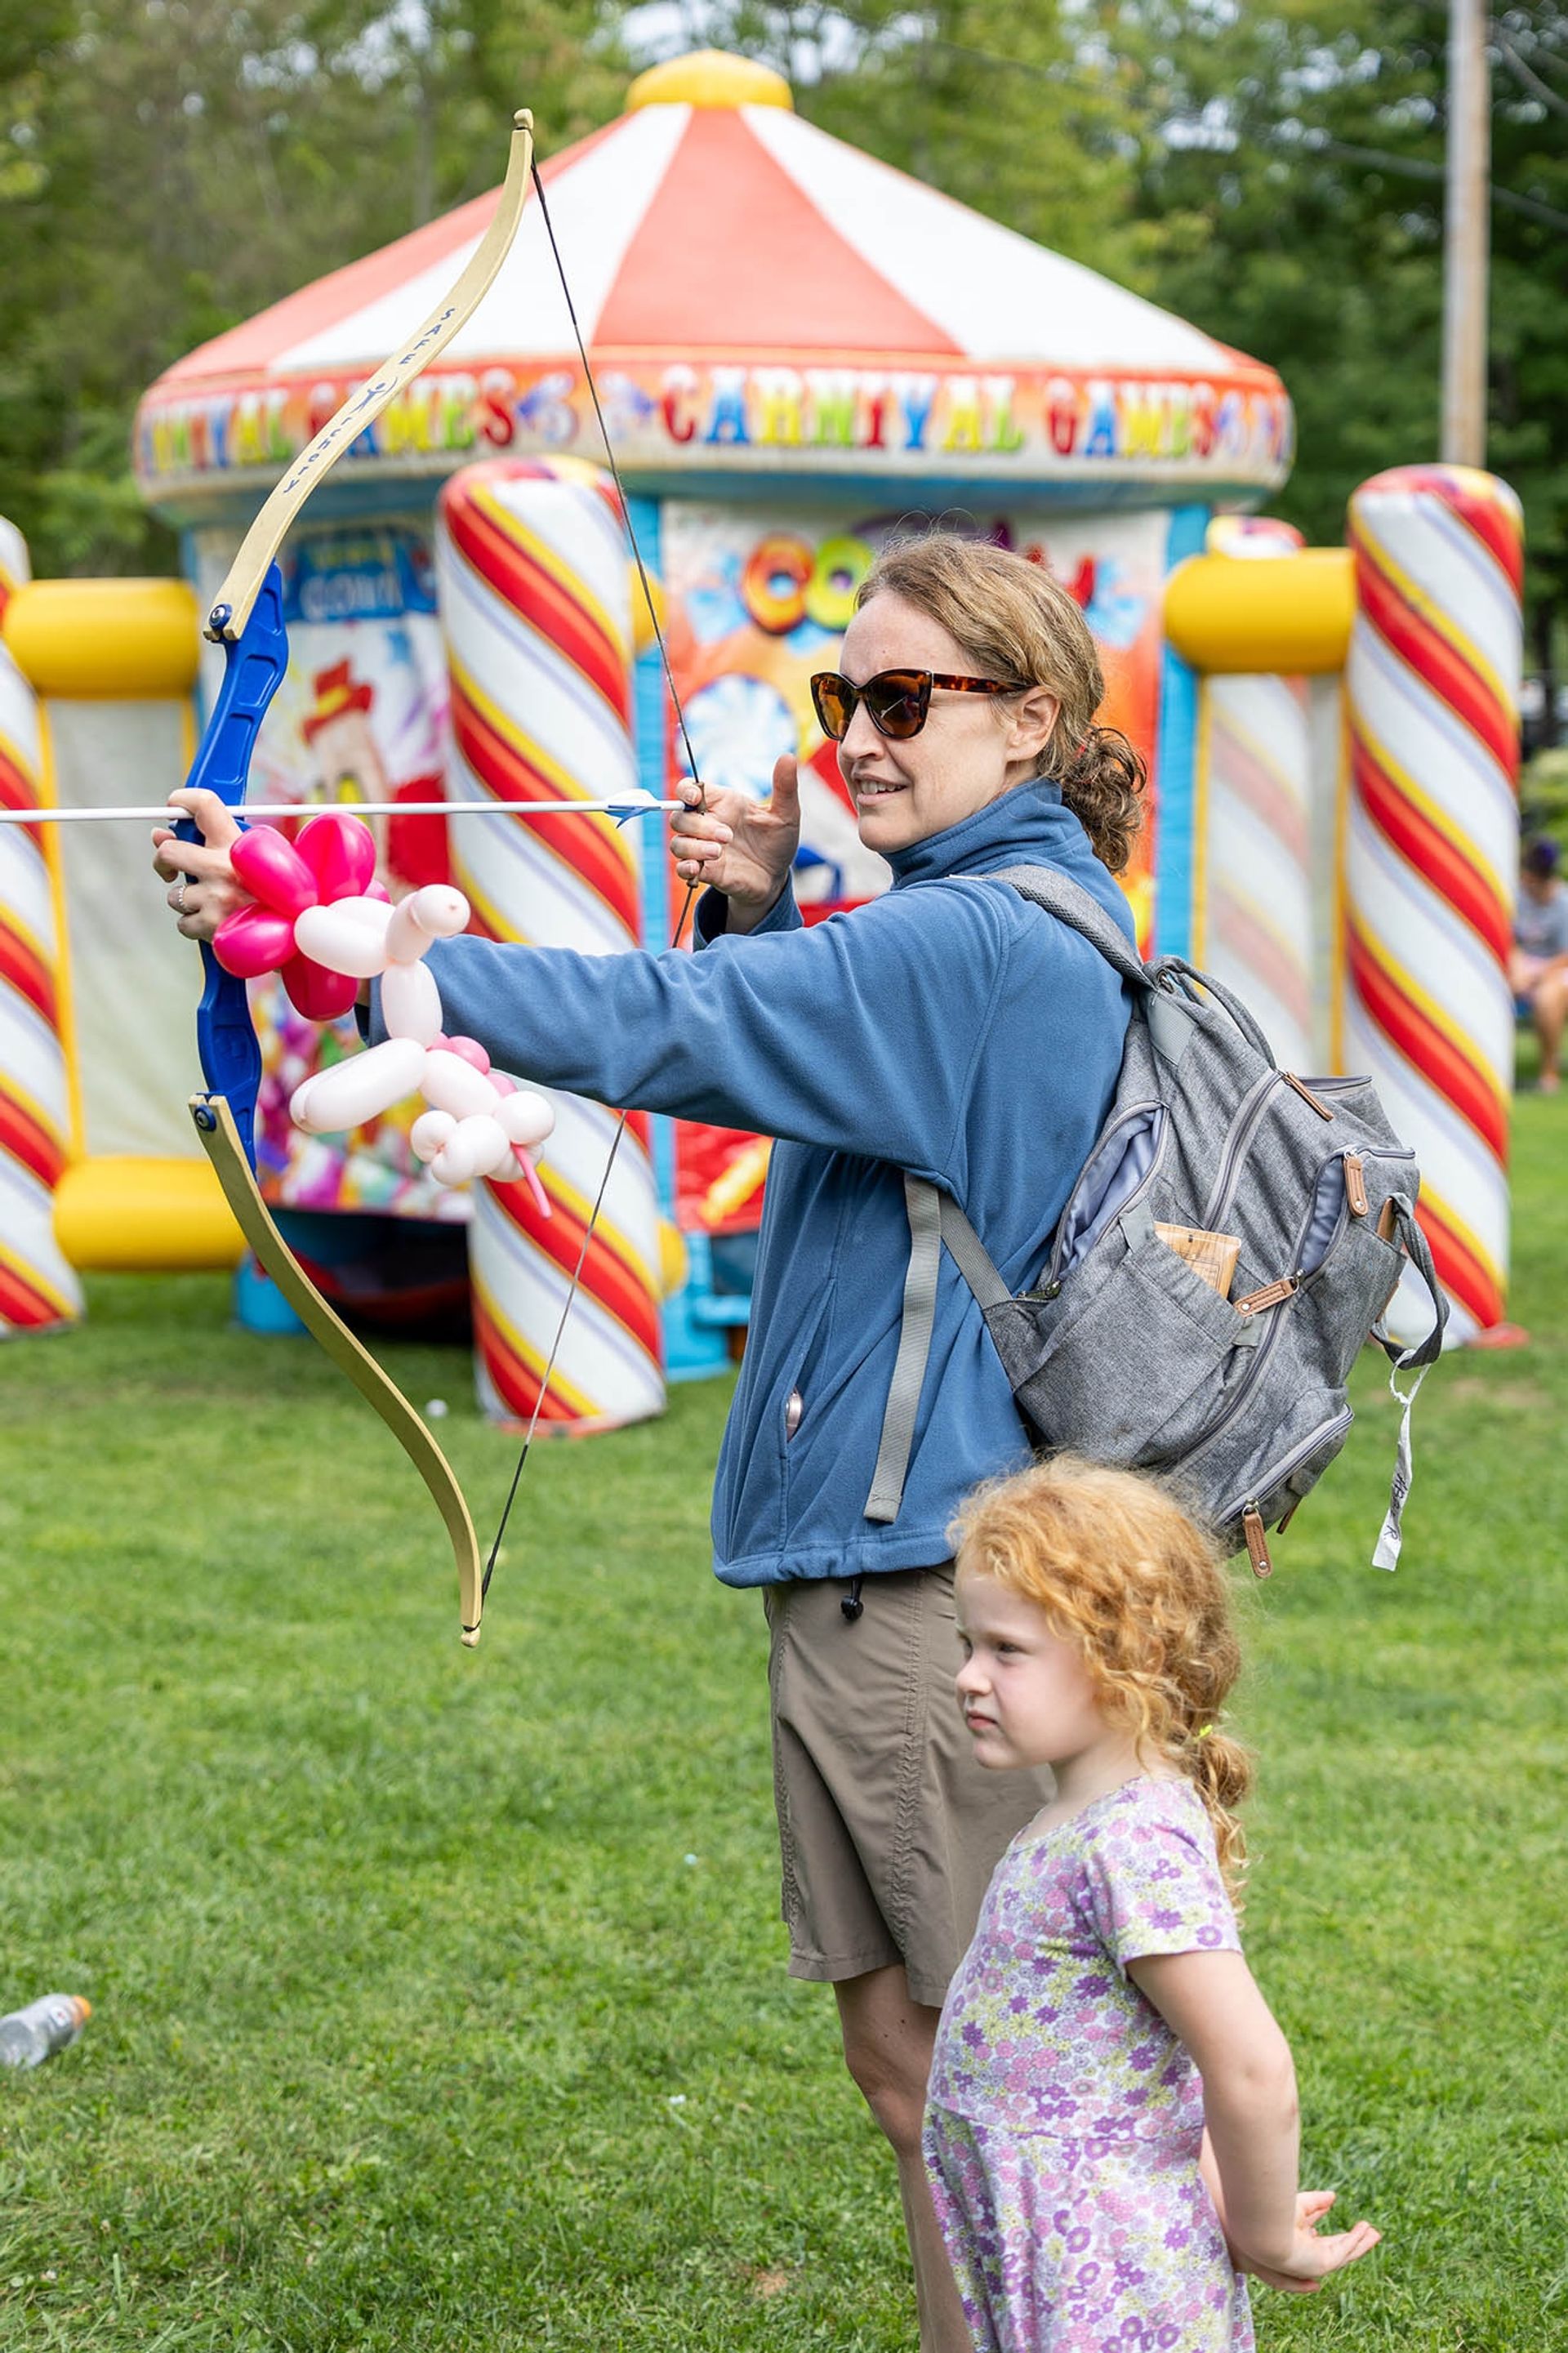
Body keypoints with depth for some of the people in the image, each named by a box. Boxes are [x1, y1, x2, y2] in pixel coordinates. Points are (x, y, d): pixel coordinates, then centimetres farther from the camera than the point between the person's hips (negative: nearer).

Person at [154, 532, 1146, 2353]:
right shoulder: (1005, 928, 14)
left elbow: (656, 1032, -26)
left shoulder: (984, 941, -18)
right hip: (862, 1566, 10)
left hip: (941, 1578, -10)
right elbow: (799, 1082, 24)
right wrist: (761, 920, 5)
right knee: (903, 2059, 15)